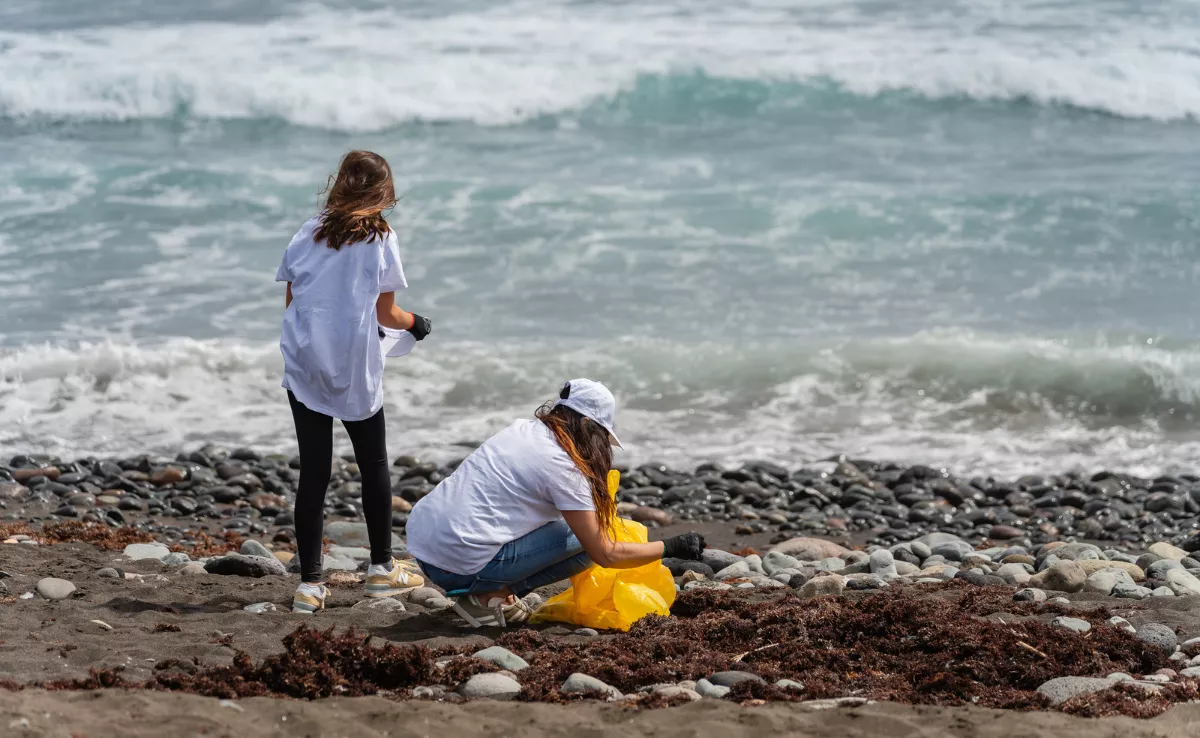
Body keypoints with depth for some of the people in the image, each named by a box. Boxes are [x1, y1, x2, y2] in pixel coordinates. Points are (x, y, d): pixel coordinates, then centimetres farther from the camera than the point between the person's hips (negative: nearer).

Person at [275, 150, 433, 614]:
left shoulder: (308, 235, 4)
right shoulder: (380, 239, -5)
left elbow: (291, 302, 8)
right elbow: (386, 314, 0)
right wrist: (415, 324, 21)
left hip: (304, 368, 2)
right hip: (356, 373, -2)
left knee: (313, 474, 3)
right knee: (373, 465, 16)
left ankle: (309, 584, -1)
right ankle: (382, 568, 25)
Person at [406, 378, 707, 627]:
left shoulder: (521, 429, 12)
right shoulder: (563, 468, -10)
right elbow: (605, 555, -5)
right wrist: (672, 547, 6)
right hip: (460, 566, -8)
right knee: (583, 542, 1)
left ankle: (495, 591, 10)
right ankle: (489, 597, -3)